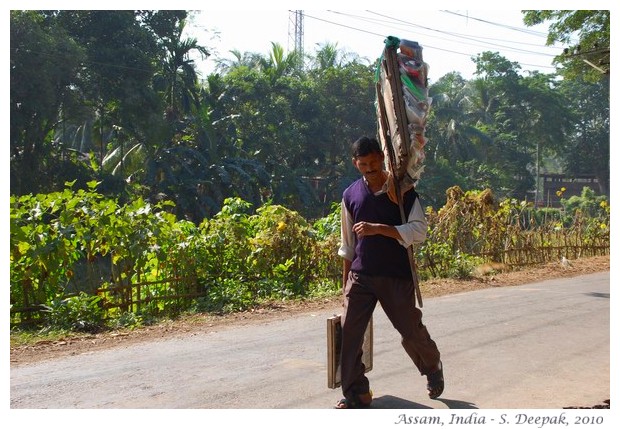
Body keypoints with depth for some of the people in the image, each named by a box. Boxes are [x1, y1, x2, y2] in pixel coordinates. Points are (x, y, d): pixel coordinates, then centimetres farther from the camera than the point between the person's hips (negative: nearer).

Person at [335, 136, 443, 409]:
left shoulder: (403, 191, -4)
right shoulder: (351, 194, 7)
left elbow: (419, 231, -14)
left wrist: (379, 228, -24)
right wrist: (345, 283, 12)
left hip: (396, 276, -3)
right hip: (360, 276, 3)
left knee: (411, 331, 7)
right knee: (349, 332, -5)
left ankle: (433, 369, 37)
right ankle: (356, 393, 8)